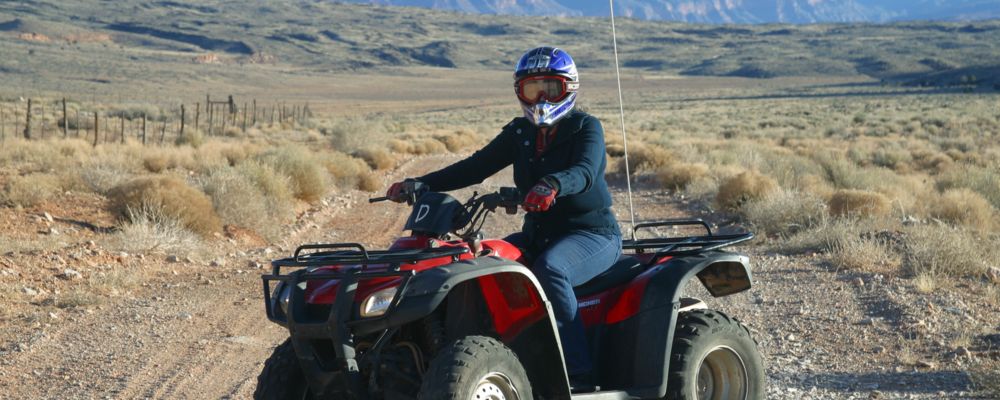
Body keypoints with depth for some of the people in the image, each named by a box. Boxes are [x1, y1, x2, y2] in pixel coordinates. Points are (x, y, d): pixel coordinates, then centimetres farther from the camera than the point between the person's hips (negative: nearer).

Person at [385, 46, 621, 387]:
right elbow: (477, 166, 5)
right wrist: (420, 185, -8)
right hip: (539, 232, 6)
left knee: (549, 269, -36)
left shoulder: (585, 127, -6)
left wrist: (552, 186, -49)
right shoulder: (520, 132, 12)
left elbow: (584, 172, -26)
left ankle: (578, 373, -31)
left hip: (592, 232, -6)